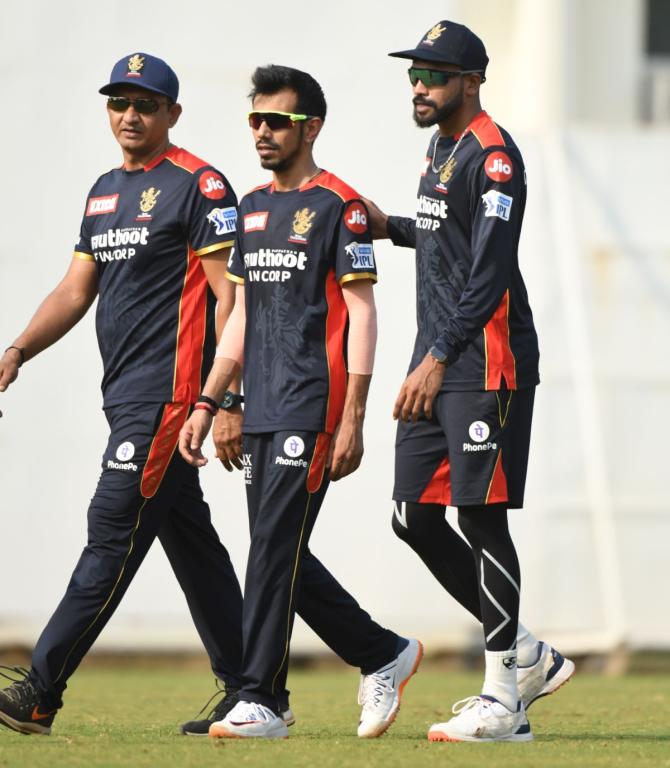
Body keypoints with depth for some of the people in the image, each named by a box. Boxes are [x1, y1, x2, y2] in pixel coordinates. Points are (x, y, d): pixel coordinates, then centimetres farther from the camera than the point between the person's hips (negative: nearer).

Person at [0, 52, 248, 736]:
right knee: (188, 539, 10)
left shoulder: (198, 186, -6)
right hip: (125, 396, 9)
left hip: (170, 393, -9)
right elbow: (76, 290, 19)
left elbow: (230, 295, -11)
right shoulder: (104, 191, 19)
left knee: (114, 532, -11)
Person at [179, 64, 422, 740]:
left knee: (274, 546, -11)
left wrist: (352, 420, -16)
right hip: (261, 411, 8)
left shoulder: (337, 204, -6)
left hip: (312, 407, -8)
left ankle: (258, 702, -10)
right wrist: (206, 405, 16)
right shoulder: (252, 208, 17)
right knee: (280, 555, 7)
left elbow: (361, 312, -10)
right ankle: (384, 656, 21)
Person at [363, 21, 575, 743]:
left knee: (481, 517, -9)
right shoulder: (440, 149, 18)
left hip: (486, 364, -10)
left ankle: (504, 698, -3)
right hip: (437, 365, 10)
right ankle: (527, 656, 18)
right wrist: (392, 227, 15)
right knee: (414, 516, 8)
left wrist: (439, 359, -26)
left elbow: (491, 273, -20)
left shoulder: (493, 156, -12)